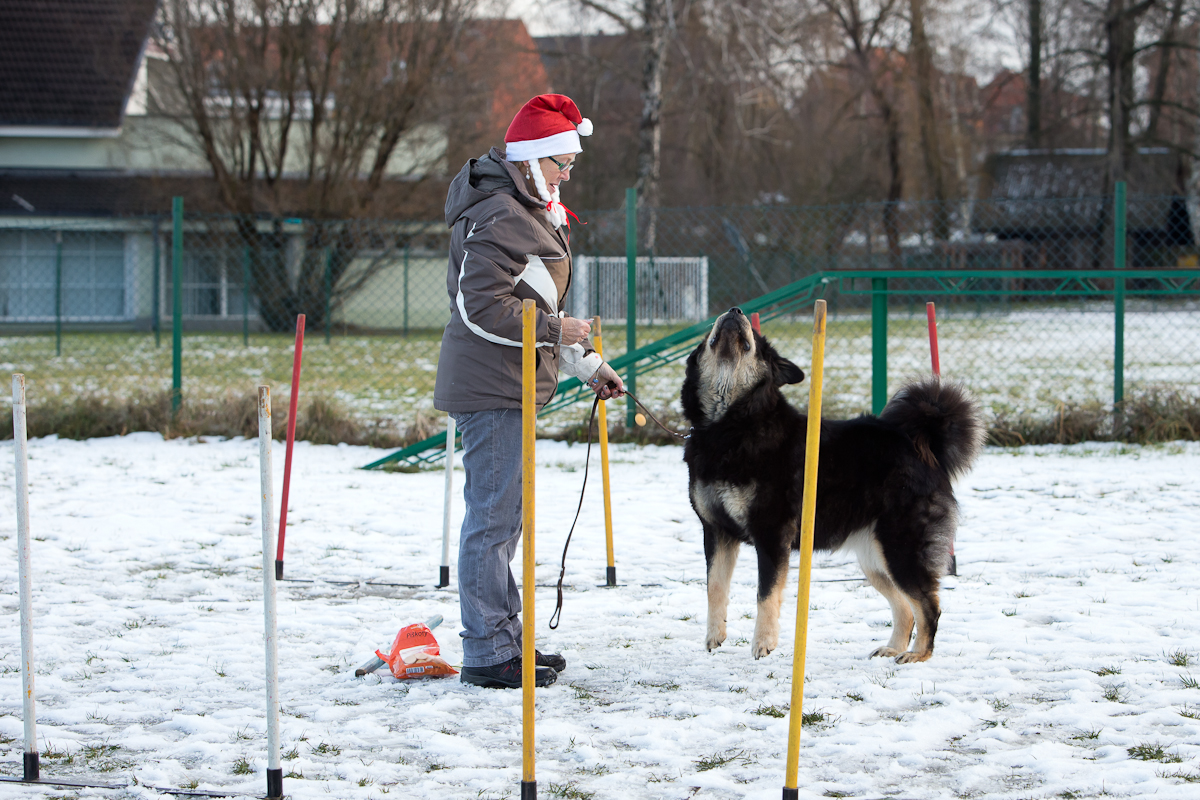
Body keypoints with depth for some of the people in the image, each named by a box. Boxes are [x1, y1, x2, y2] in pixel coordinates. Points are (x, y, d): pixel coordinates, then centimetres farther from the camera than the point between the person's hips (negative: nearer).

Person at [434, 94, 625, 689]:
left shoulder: (534, 213, 18)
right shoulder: (498, 218, -17)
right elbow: (481, 309, -23)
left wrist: (588, 365, 21)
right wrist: (555, 330, -19)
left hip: (510, 387, 11)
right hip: (488, 388, -11)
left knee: (503, 515, 16)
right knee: (493, 513, -9)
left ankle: (504, 639, 23)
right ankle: (487, 654, -6)